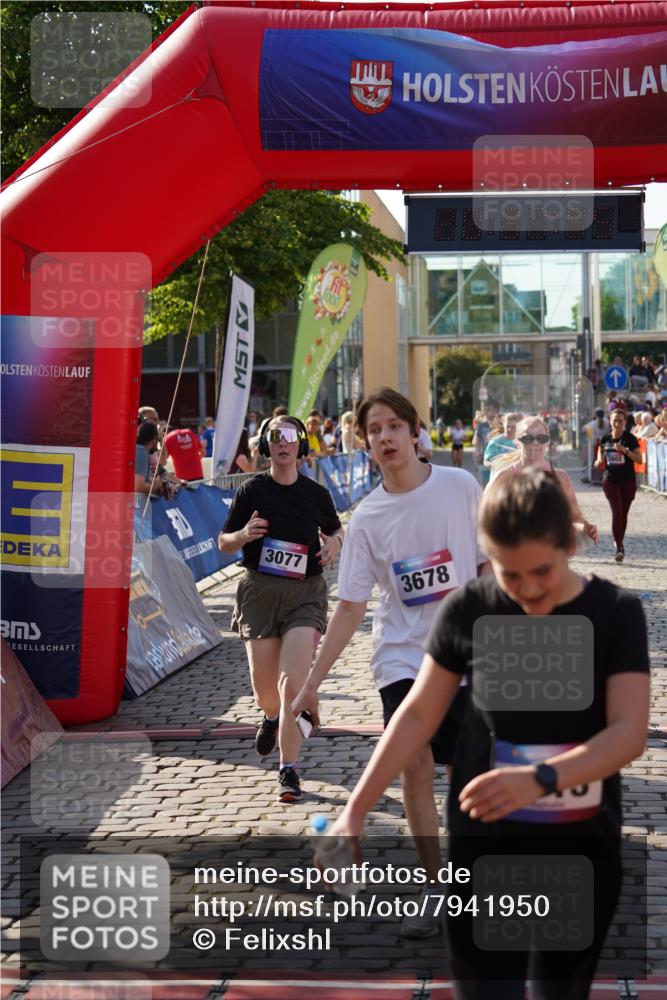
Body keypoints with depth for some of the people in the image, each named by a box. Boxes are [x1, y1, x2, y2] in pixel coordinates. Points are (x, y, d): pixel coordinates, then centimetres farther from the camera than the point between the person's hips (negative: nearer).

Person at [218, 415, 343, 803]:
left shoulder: (316, 493, 3)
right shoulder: (252, 490, 0)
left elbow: (334, 529, 22)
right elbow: (224, 542, 6)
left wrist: (334, 543, -2)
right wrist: (244, 535, -16)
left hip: (305, 592, -1)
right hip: (260, 591, 1)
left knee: (293, 683, -14)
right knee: (264, 684, 8)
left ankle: (289, 771, -7)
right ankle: (272, 717, 46)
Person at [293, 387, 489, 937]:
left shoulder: (459, 486, -5)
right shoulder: (367, 516, -1)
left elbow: (490, 565, 2)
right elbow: (351, 606, 0)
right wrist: (312, 681, -4)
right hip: (402, 657, 1)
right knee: (415, 765, -8)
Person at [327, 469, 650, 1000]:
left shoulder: (616, 612, -9)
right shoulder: (467, 610, -8)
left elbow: (629, 733, -18)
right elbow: (418, 714, 1)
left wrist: (539, 779, -34)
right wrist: (355, 810, -5)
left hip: (585, 851, 1)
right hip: (485, 848, -1)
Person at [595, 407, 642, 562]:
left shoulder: (630, 438, -8)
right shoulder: (605, 439, 1)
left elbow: (639, 460, -10)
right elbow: (600, 452, 21)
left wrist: (625, 451, -24)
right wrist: (599, 461, 0)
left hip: (628, 481, 0)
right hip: (610, 480, 1)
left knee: (623, 513, 11)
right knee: (616, 511, -12)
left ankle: (619, 543, 29)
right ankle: (619, 546, -13)